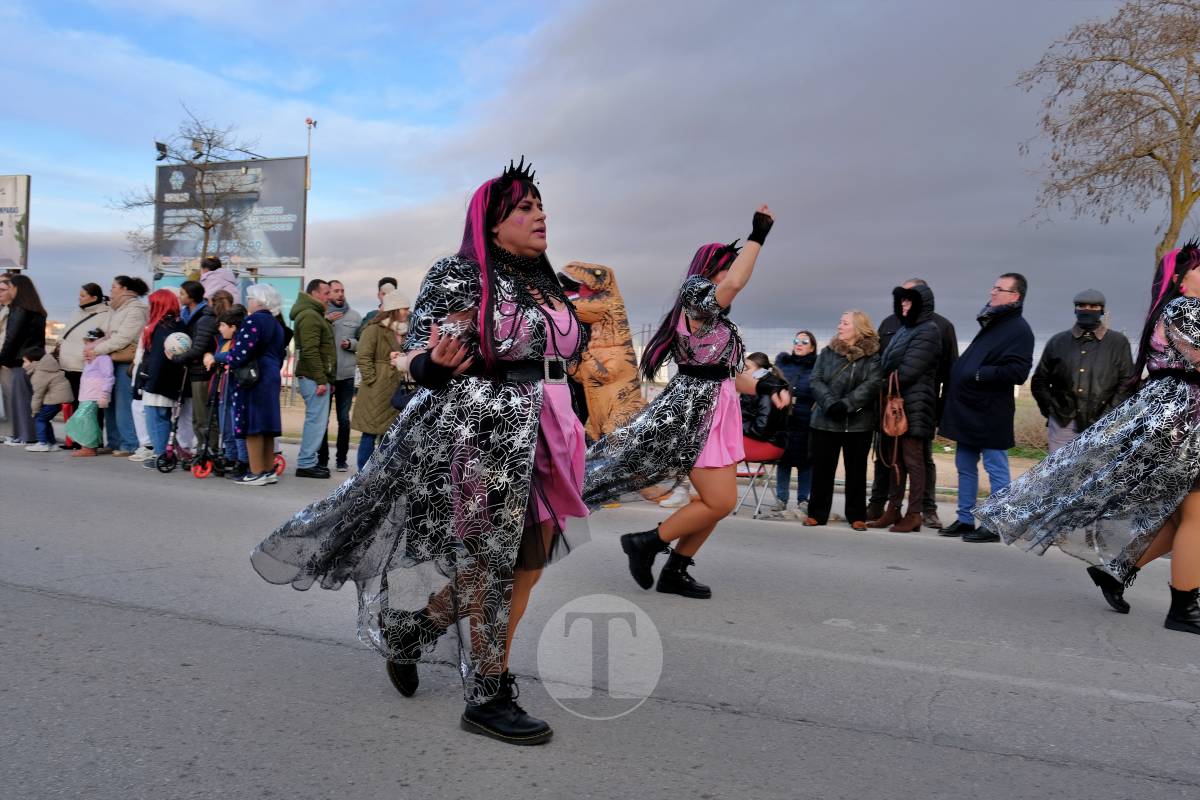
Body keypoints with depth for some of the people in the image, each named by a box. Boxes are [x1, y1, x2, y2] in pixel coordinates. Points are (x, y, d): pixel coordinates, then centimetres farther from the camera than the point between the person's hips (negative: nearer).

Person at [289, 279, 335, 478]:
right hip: (313, 377, -11)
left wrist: (326, 378, 22)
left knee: (316, 419, 13)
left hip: (316, 377, 11)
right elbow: (310, 351, -20)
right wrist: (320, 379, -21)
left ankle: (308, 461, 19)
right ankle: (306, 464, -5)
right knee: (317, 419, -9)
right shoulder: (309, 316, -12)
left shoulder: (314, 314, 22)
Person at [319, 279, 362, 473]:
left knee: (344, 418, 7)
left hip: (346, 375, 2)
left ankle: (342, 459, 16)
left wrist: (351, 343, -12)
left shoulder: (355, 316, 6)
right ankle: (322, 458, 16)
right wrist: (325, 321, -18)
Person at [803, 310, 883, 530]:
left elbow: (872, 384, -12)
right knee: (822, 469, 6)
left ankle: (857, 516, 16)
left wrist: (846, 405, -22)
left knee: (856, 470, 7)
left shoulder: (873, 355, 0)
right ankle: (817, 513, 14)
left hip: (859, 423, -2)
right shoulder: (827, 352, 10)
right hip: (825, 420, 3)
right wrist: (831, 404, -16)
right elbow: (815, 380, 0)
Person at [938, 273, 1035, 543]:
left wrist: (979, 374, -20)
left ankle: (994, 526, 6)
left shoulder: (1018, 329, -10)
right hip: (968, 410, 9)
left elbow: (1018, 372, -20)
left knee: (996, 470, 0)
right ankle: (965, 519, 23)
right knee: (965, 468, 14)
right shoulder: (990, 323, 17)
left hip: (991, 414, -9)